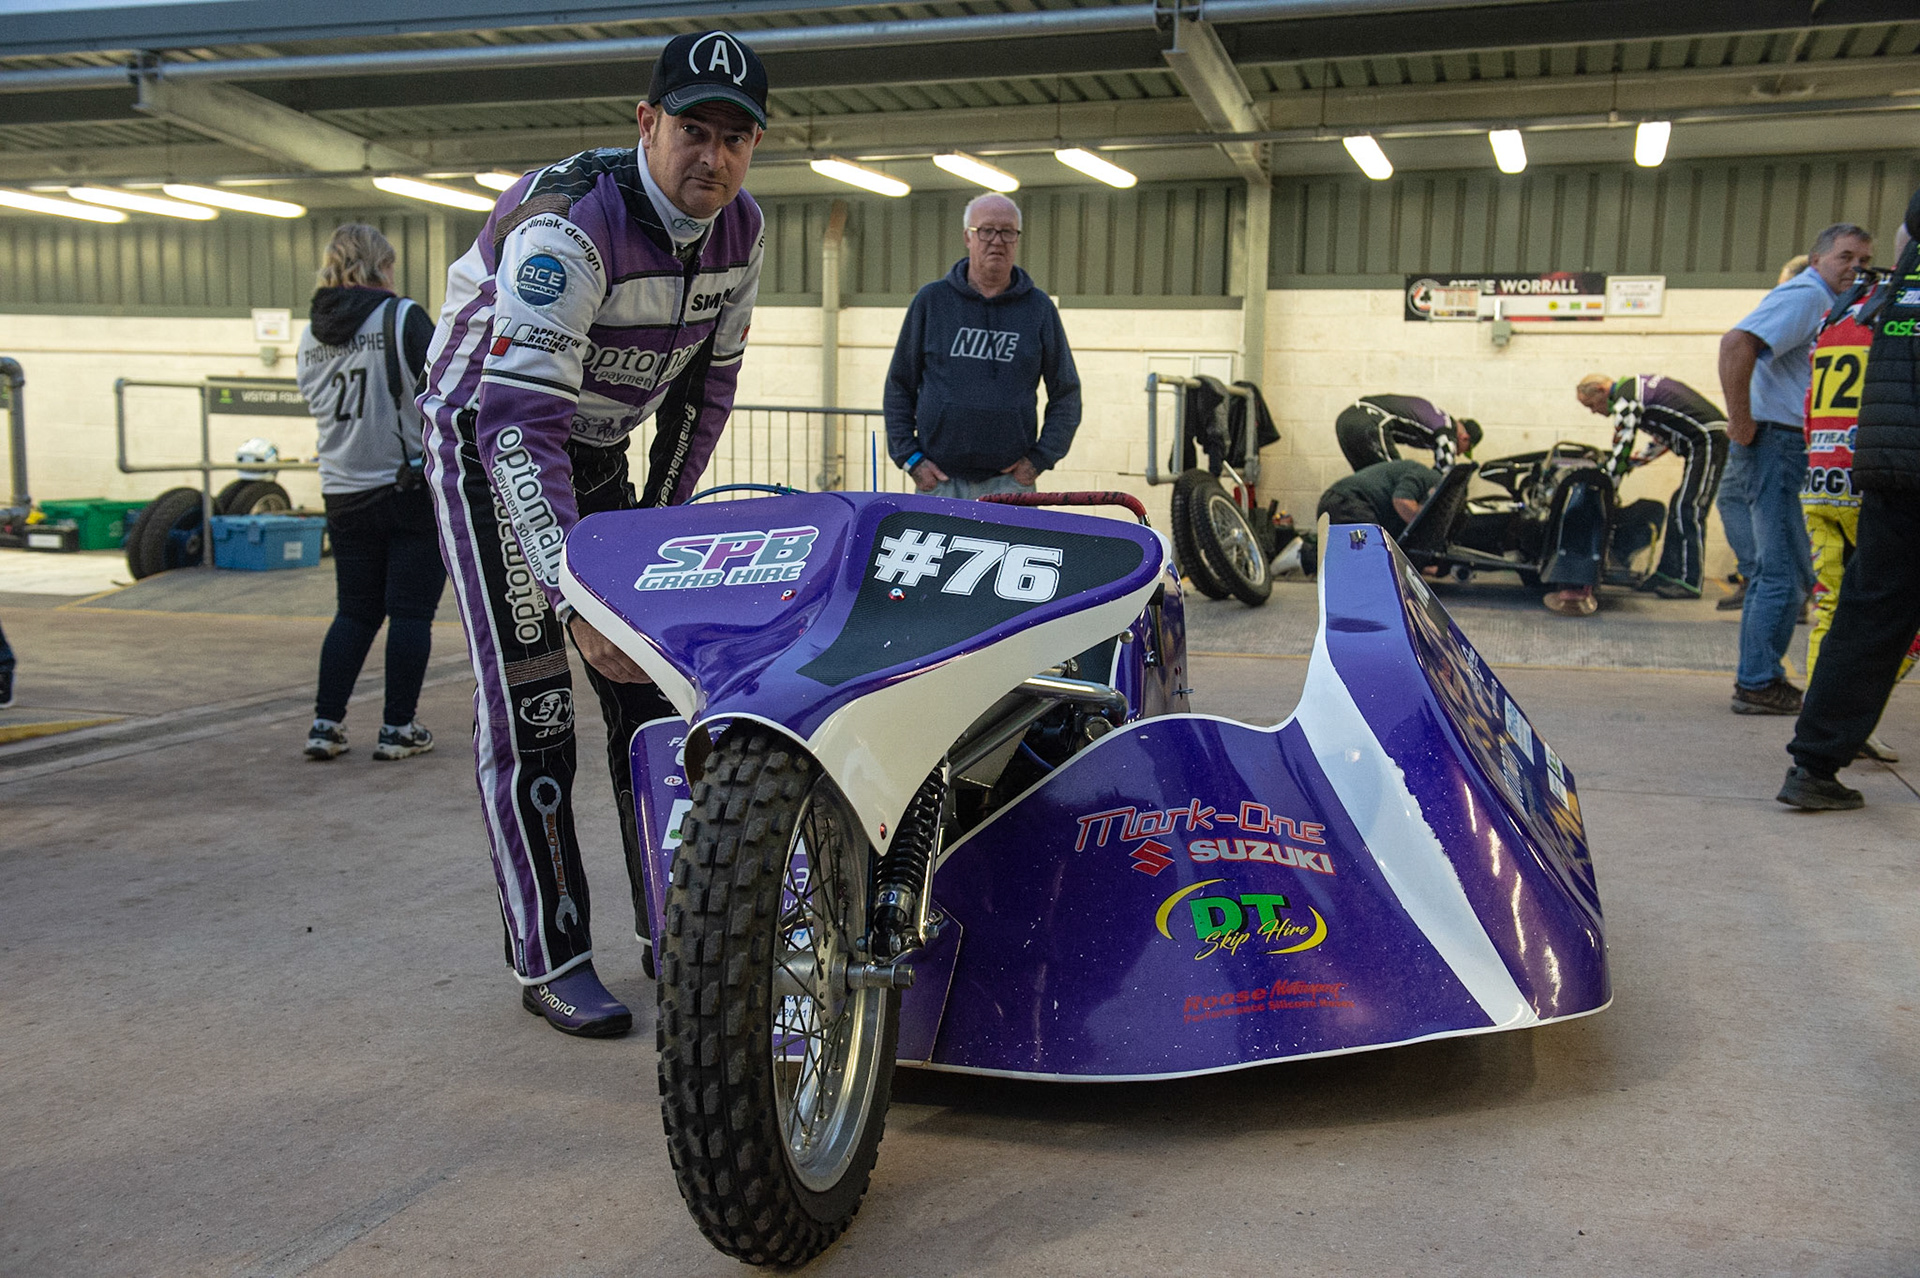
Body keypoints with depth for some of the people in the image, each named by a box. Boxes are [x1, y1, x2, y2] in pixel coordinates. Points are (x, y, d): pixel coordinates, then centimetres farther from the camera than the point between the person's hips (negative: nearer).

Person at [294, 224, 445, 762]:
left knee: (354, 611, 15)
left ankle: (325, 723, 12)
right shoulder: (402, 318, -10)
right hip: (412, 489, -5)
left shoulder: (310, 334, 8)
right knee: (410, 611, 3)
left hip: (343, 495, 6)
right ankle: (398, 728, 7)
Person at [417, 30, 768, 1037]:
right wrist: (575, 592, -46)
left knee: (651, 682, 4)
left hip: (598, 451, 7)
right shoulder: (569, 226, -31)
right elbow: (519, 420, -38)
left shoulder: (741, 233, -9)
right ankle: (550, 961, -2)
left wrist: (662, 511, 7)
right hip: (487, 437, -7)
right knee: (528, 702, -12)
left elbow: (707, 378, 6)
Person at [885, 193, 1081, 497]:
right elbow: (898, 387, 11)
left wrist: (1040, 458, 1)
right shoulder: (931, 301, 7)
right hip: (938, 481, 0)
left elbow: (1066, 394, 13)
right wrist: (910, 457, 1)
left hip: (1010, 483, 0)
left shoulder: (1039, 308, 8)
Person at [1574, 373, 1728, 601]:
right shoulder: (1639, 385, 19)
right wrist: (1631, 463, 27)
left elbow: (1620, 452, -11)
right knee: (1677, 510, 12)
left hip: (1707, 440, -10)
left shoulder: (1625, 401, -12)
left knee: (1688, 510, -11)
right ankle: (1667, 573, 16)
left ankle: (1690, 581, -10)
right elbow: (1662, 440, 26)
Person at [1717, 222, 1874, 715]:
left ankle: (1758, 679, 21)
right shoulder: (1804, 296, -12)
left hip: (1795, 448, 11)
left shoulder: (1824, 304, 21)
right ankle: (1759, 684, -5)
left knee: (1775, 568, 14)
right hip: (1781, 443, -11)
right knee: (1785, 572, -9)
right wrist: (1741, 424, -25)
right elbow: (1737, 343, -28)